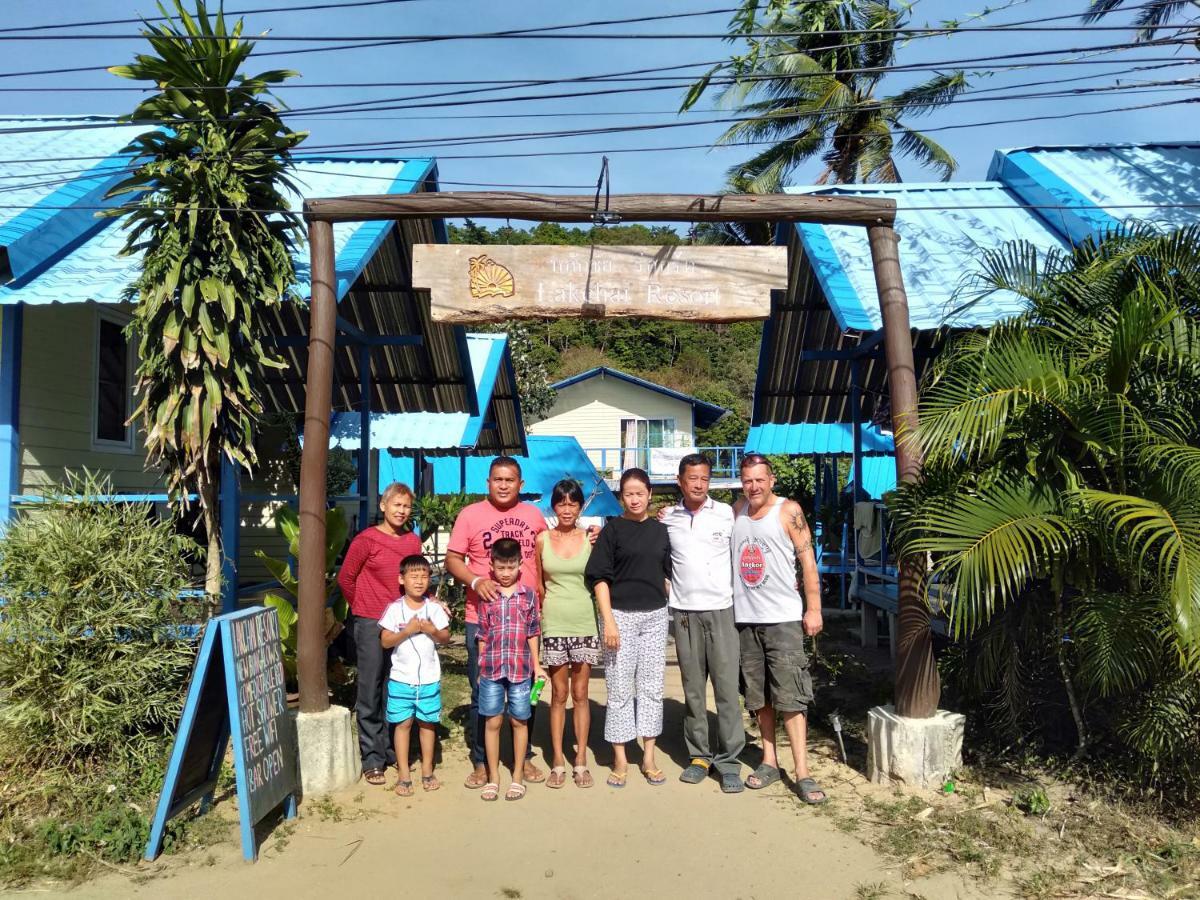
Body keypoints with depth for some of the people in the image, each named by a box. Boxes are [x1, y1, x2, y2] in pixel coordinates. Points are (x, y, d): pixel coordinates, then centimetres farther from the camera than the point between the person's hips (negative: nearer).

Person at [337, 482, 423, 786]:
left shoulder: (413, 542, 6)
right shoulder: (366, 540, -8)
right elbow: (345, 578, 0)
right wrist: (361, 608, 7)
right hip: (370, 624, -4)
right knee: (370, 694, 2)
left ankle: (392, 750, 25)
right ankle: (372, 760, 11)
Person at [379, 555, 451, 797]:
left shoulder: (434, 608, 0)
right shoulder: (394, 609, -6)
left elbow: (446, 637, 4)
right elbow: (385, 641, -8)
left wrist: (432, 631, -15)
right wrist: (407, 631, -20)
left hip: (429, 678, 2)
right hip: (401, 678, -2)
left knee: (427, 723, 10)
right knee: (403, 723, 4)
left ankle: (427, 771, 24)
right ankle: (404, 776, 14)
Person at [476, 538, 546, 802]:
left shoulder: (529, 595, 1)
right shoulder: (487, 597, 1)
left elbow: (533, 633, 6)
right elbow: (482, 635, 5)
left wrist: (536, 665, 5)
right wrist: (481, 667, 4)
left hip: (520, 668, 0)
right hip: (491, 669, 0)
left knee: (519, 721, 9)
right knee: (492, 722, 7)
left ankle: (518, 776, 21)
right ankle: (493, 776, 20)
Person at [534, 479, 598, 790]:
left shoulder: (590, 538, 3)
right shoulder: (542, 539, 4)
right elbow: (538, 584, 11)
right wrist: (539, 613, 5)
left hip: (585, 623, 0)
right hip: (554, 624, 0)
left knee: (580, 694, 6)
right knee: (559, 694, 6)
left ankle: (581, 761, 15)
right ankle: (558, 761, 16)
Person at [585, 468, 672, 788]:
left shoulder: (660, 530, 8)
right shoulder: (613, 529, -2)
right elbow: (599, 577, -6)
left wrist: (670, 608, 8)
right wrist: (608, 621, -12)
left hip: (655, 615, 4)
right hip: (621, 615, -3)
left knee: (652, 687, 8)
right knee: (620, 688, 2)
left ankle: (648, 758, 18)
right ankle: (620, 759, 13)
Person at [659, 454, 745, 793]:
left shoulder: (727, 513, 0)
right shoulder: (667, 518, 5)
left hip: (722, 611, -1)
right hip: (684, 612, 2)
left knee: (727, 688, -2)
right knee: (692, 689, 8)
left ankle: (729, 761, 7)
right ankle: (699, 756, 20)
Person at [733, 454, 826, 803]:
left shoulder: (788, 510, -4)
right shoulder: (736, 511, 9)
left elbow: (808, 560, -5)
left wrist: (814, 609, -8)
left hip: (783, 617, -5)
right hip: (745, 617, 5)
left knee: (790, 696, -6)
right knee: (759, 696, 12)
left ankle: (802, 772, -1)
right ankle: (769, 761, 24)